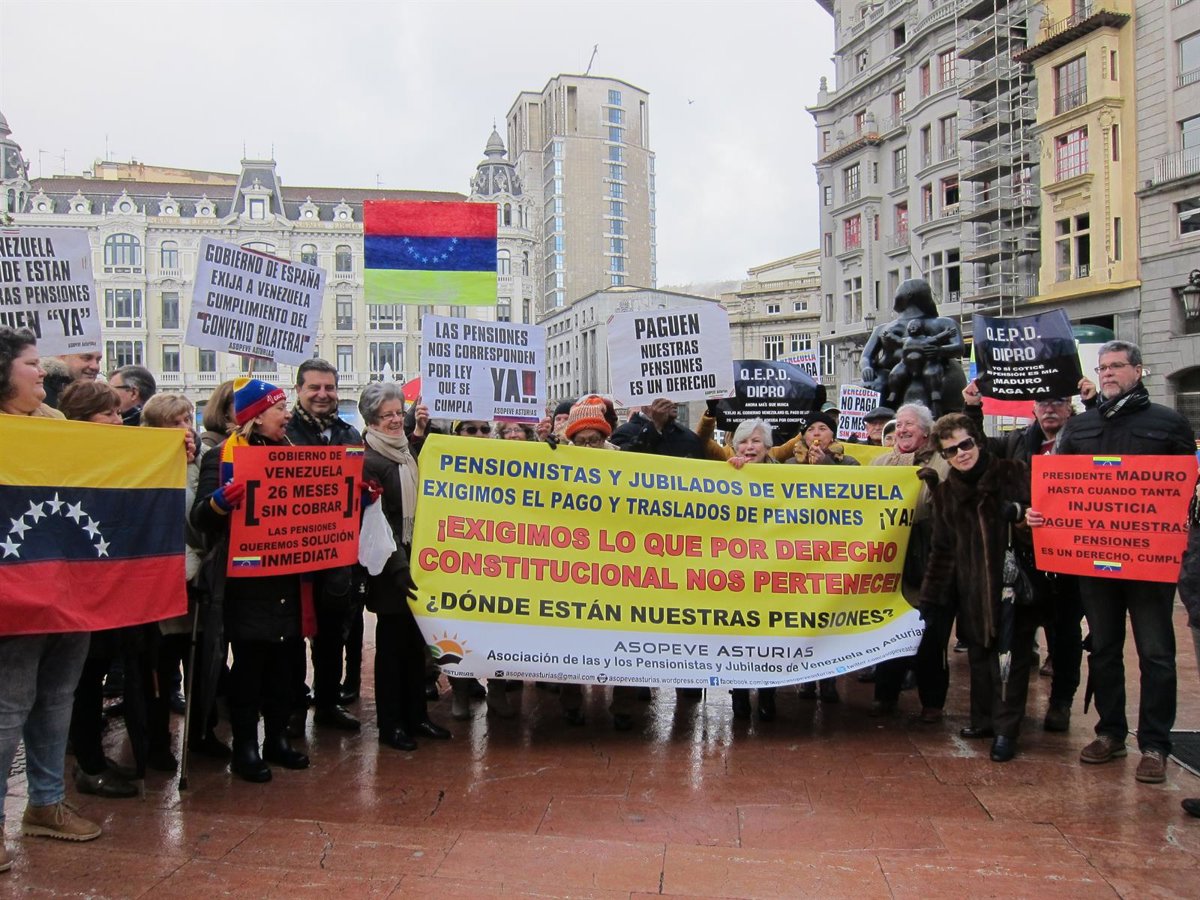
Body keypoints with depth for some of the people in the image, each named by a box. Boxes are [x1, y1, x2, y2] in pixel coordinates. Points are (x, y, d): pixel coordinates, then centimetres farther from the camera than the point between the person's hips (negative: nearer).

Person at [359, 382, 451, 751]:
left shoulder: (408, 453, 11)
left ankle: (417, 716, 24)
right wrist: (398, 567, -22)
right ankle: (390, 724, 14)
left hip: (416, 559, 7)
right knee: (392, 642, 2)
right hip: (391, 567, -7)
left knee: (415, 640, 13)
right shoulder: (369, 461, -11)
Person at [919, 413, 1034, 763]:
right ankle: (984, 719, 25)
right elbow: (942, 549, 12)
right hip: (972, 589, 4)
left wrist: (1020, 514, -25)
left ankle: (1006, 730, 8)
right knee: (979, 655, 11)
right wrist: (928, 596, 9)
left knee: (1012, 656, -2)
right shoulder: (945, 492, 8)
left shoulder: (1014, 473, -4)